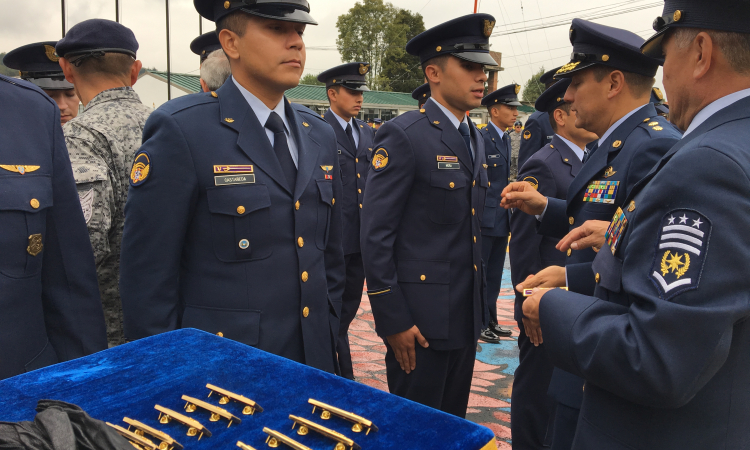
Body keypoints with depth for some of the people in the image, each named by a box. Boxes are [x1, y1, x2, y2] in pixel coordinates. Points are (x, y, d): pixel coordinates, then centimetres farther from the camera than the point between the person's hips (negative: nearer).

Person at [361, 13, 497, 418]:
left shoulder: (475, 138, 12)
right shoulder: (403, 135, -14)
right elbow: (375, 235, -16)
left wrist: (478, 300, 17)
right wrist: (392, 320, -17)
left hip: (466, 315, 7)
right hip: (420, 316, -7)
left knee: (454, 425, 19)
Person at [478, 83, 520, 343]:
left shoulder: (506, 139, 13)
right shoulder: (481, 138, -14)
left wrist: (508, 214, 17)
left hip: (502, 221, 8)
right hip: (484, 221, -8)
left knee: (495, 275, 15)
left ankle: (490, 321, 26)